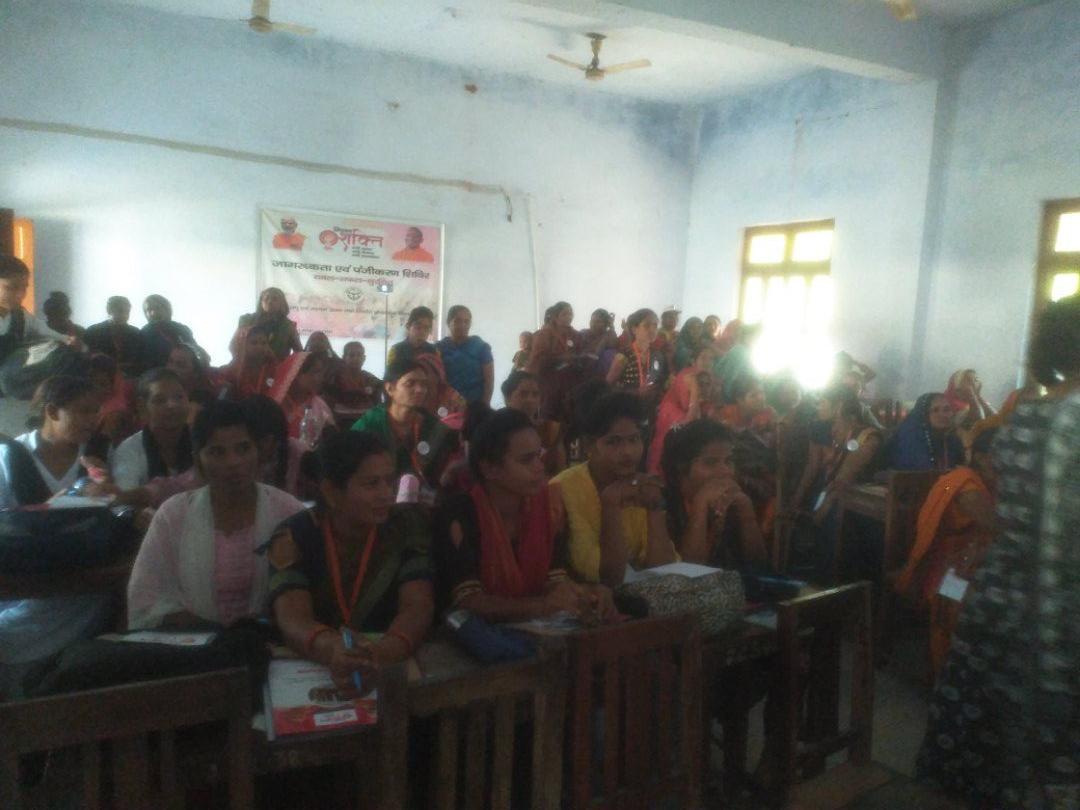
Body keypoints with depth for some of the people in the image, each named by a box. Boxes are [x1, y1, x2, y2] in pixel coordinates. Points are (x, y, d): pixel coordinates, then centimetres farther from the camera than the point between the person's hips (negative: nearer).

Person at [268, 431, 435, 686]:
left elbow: (417, 607, -15)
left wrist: (381, 653, -36)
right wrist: (332, 650, -41)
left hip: (391, 668, 1)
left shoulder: (407, 524, -4)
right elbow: (292, 619, -19)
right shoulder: (294, 536, -6)